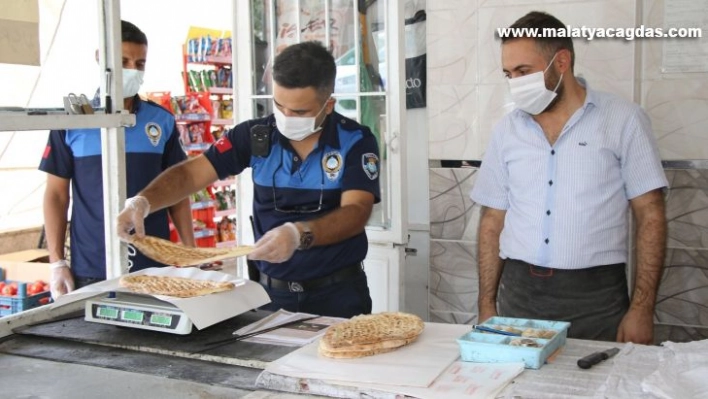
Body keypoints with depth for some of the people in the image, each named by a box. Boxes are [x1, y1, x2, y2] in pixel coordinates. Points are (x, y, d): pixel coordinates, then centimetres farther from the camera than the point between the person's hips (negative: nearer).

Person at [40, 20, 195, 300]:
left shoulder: (162, 121, 4)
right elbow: (56, 194, 3)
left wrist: (190, 253, 3)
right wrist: (57, 262, -4)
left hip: (155, 266, 2)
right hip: (91, 270, -1)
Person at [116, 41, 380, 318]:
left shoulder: (356, 142, -9)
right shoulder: (256, 136, -2)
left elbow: (355, 213, -21)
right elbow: (190, 173, -3)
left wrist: (300, 234, -39)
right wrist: (142, 202, -22)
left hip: (338, 293, -2)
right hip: (271, 291, 2)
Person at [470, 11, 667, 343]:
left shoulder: (623, 120, -2)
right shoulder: (507, 130, 7)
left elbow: (650, 217, -3)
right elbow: (493, 220, 10)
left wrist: (641, 309, -9)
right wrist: (486, 305, 5)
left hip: (595, 297, -3)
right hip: (518, 293, 3)